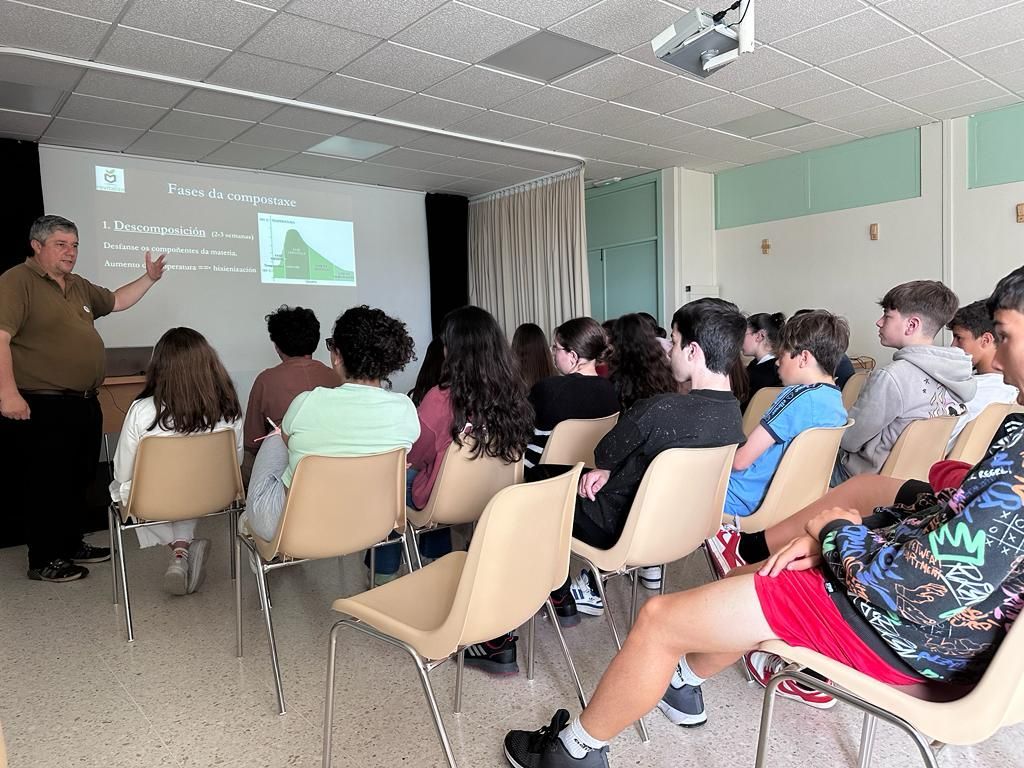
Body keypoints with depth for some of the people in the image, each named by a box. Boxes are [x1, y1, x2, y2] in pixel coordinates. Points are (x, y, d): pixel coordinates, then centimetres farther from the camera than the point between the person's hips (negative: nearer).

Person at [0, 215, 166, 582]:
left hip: (84, 404, 9)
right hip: (42, 407, -9)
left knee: (79, 480, 16)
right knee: (45, 484, 0)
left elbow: (116, 301, 31)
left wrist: (149, 278, 20)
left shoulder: (79, 287, 15)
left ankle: (71, 544, 31)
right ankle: (43, 560, 13)